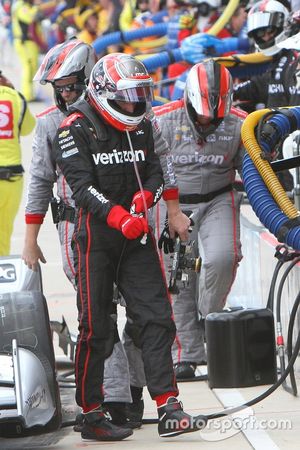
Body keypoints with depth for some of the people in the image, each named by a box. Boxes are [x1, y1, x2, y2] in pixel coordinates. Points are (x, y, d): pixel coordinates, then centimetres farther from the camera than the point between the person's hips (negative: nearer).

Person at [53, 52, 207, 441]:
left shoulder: (141, 128, 12)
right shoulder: (75, 129, -7)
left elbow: (155, 172, 7)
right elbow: (82, 185, -17)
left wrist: (145, 195, -17)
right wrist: (117, 216, -30)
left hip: (136, 237, 5)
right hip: (95, 237, -5)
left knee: (157, 319, -5)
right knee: (94, 328, 0)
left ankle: (169, 411, -7)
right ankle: (92, 416, 9)